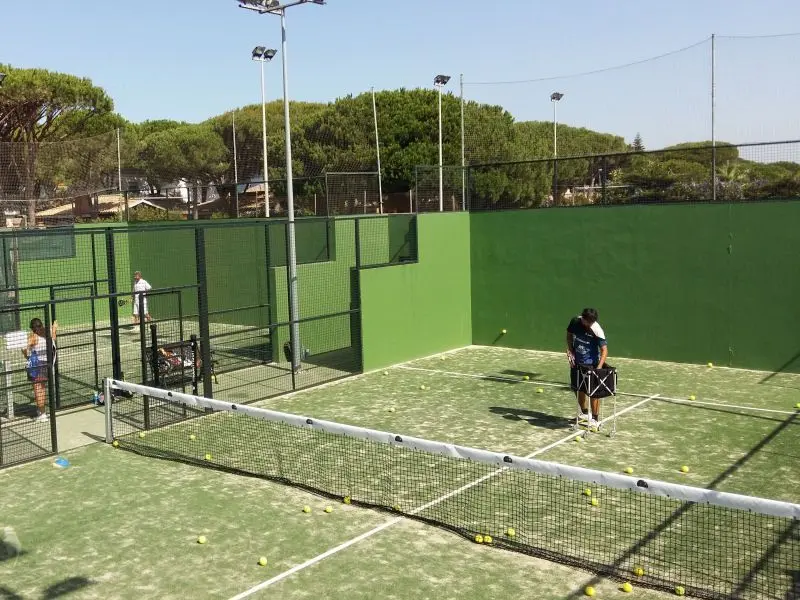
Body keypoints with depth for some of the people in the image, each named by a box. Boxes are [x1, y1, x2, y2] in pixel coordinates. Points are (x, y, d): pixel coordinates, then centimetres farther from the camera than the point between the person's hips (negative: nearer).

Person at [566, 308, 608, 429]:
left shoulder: (597, 330, -24)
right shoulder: (575, 321, -11)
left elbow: (604, 350, -26)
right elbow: (569, 335, 9)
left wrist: (599, 367, -37)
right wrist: (570, 350, -3)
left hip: (591, 364, -5)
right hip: (576, 362, 5)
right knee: (578, 388, 16)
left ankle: (594, 419, 7)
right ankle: (584, 413, 37)